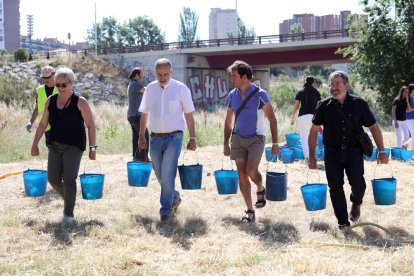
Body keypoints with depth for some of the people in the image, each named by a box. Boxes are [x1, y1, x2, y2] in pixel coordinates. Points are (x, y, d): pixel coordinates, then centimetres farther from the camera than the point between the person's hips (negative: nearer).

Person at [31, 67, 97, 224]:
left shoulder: (80, 102, -6)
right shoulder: (51, 101, 7)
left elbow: (91, 126, -4)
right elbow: (43, 124, 13)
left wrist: (92, 148, -7)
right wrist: (35, 144, 11)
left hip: (73, 146, -4)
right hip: (55, 146, 4)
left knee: (69, 179, -9)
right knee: (53, 178, -2)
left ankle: (69, 213, 4)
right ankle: (68, 198, 27)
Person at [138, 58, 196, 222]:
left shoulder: (181, 89, -3)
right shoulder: (150, 89, 6)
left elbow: (189, 115, -1)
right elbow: (144, 114, 13)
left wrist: (192, 138, -4)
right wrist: (141, 136, 10)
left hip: (174, 137, -4)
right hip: (155, 138, 4)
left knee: (168, 175, -12)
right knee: (160, 175, 11)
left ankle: (166, 210, -6)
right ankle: (175, 198, 35)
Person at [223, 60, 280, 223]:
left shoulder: (260, 94, -10)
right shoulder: (232, 96, 4)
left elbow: (272, 119, -6)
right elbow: (228, 121, 14)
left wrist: (275, 143, -9)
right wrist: (226, 144, 11)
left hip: (256, 139, -4)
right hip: (238, 138, 4)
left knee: (251, 171, -18)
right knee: (242, 174, -1)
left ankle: (260, 189, 16)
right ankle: (249, 211, 6)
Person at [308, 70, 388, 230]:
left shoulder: (359, 104, -2)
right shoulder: (324, 106, 0)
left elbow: (373, 127, 5)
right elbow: (314, 130, 7)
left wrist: (381, 151, 1)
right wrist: (311, 156, 4)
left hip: (354, 150, -1)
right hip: (332, 151, 1)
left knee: (357, 182, -17)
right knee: (335, 187, 0)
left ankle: (356, 202, 17)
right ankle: (343, 222, 13)